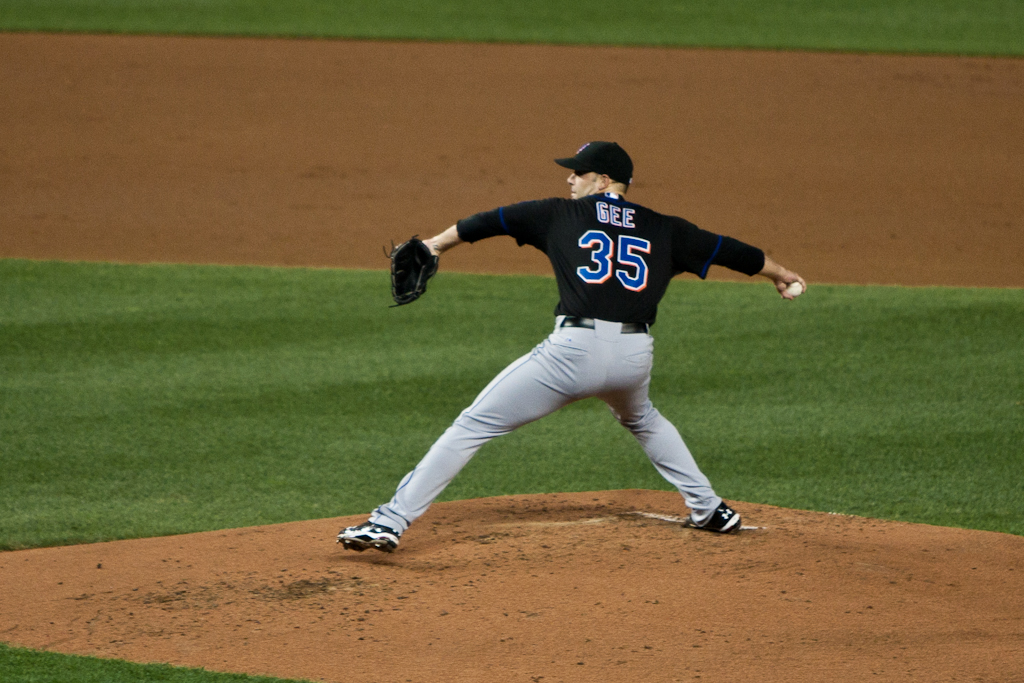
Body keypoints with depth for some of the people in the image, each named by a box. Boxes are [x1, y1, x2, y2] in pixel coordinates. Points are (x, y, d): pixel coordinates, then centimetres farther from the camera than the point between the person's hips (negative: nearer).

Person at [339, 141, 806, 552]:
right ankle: (710, 510, 38)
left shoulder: (561, 216, 12)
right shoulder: (662, 230, 18)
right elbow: (726, 250, 28)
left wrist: (435, 244, 32)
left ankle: (390, 522, -9)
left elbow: (494, 220, 19)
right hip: (635, 354, 4)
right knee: (640, 420, 40)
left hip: (574, 349, -4)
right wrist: (780, 274, 45)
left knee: (473, 426, -2)